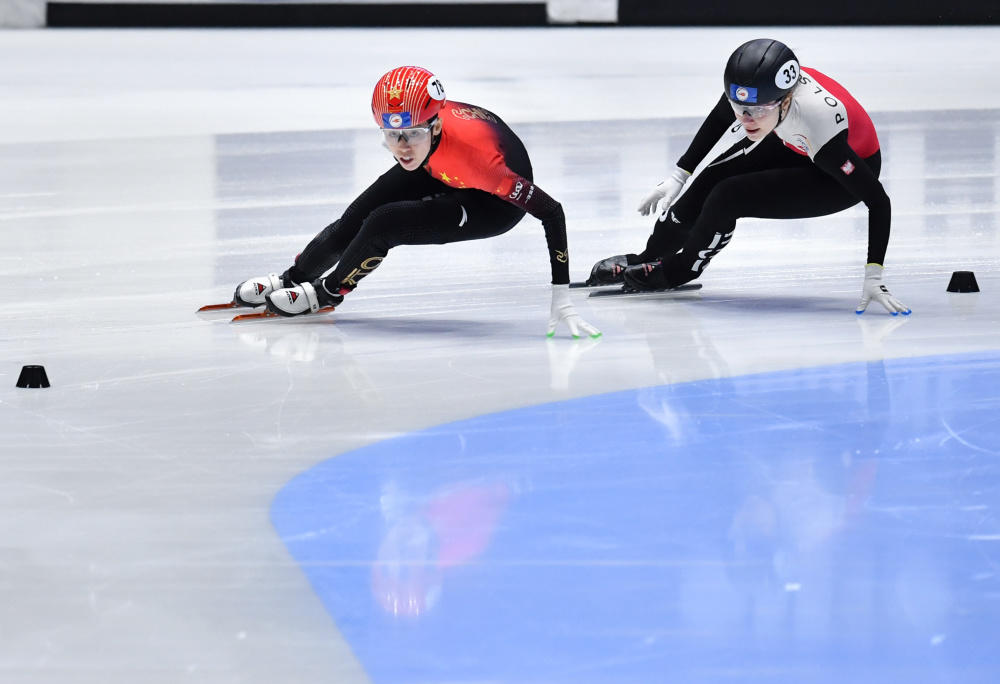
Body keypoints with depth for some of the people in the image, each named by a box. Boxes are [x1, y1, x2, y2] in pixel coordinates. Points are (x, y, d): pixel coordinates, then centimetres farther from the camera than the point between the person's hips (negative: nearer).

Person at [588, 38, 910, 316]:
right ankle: (647, 259, 23)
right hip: (792, 145, 6)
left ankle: (677, 270, 11)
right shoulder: (752, 87, -28)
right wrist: (678, 176, 0)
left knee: (727, 198, -17)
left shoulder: (820, 124, -44)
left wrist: (873, 278, -39)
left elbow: (878, 201, -37)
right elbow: (719, 121, -3)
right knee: (710, 181, -2)